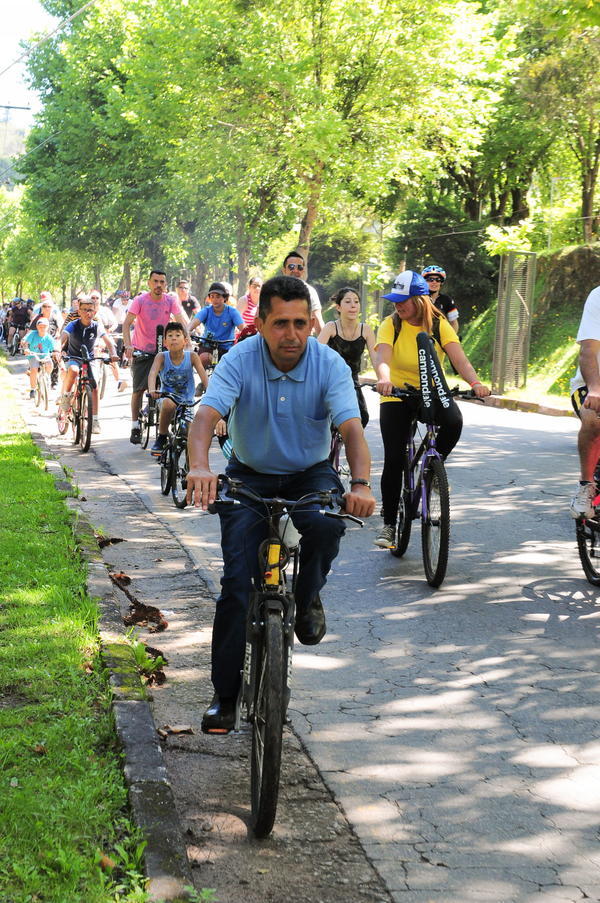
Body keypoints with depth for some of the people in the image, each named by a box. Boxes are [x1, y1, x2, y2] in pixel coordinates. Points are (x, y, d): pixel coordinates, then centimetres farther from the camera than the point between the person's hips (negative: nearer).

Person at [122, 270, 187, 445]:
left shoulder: (171, 301, -7)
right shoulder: (140, 300, -12)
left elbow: (181, 322, -14)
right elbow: (127, 323, -19)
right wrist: (128, 345, -34)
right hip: (142, 350, -1)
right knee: (139, 389, -2)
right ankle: (135, 426, 7)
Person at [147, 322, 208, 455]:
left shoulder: (192, 356, -8)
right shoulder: (162, 357, -9)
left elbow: (204, 376, -14)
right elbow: (152, 373, -24)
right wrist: (152, 390, -44)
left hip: (187, 402, 1)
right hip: (167, 397, -1)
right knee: (168, 403, -36)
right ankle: (161, 438, -16)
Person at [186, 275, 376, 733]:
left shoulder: (330, 364, -16)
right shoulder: (240, 360, -18)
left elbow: (351, 427, -27)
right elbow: (206, 414, -32)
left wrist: (360, 484, -46)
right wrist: (200, 467, -53)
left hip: (310, 474, 0)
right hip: (250, 476, 0)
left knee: (328, 523, -34)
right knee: (237, 581, -12)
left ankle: (306, 598, -2)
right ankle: (225, 695, 2)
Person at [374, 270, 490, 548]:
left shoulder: (439, 325, -6)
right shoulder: (391, 324, -9)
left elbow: (459, 357, -19)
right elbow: (383, 356, -26)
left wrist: (475, 382, -39)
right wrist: (384, 379, -49)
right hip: (397, 396, -1)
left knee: (453, 421, -32)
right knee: (394, 459, -11)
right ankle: (389, 524, 2)